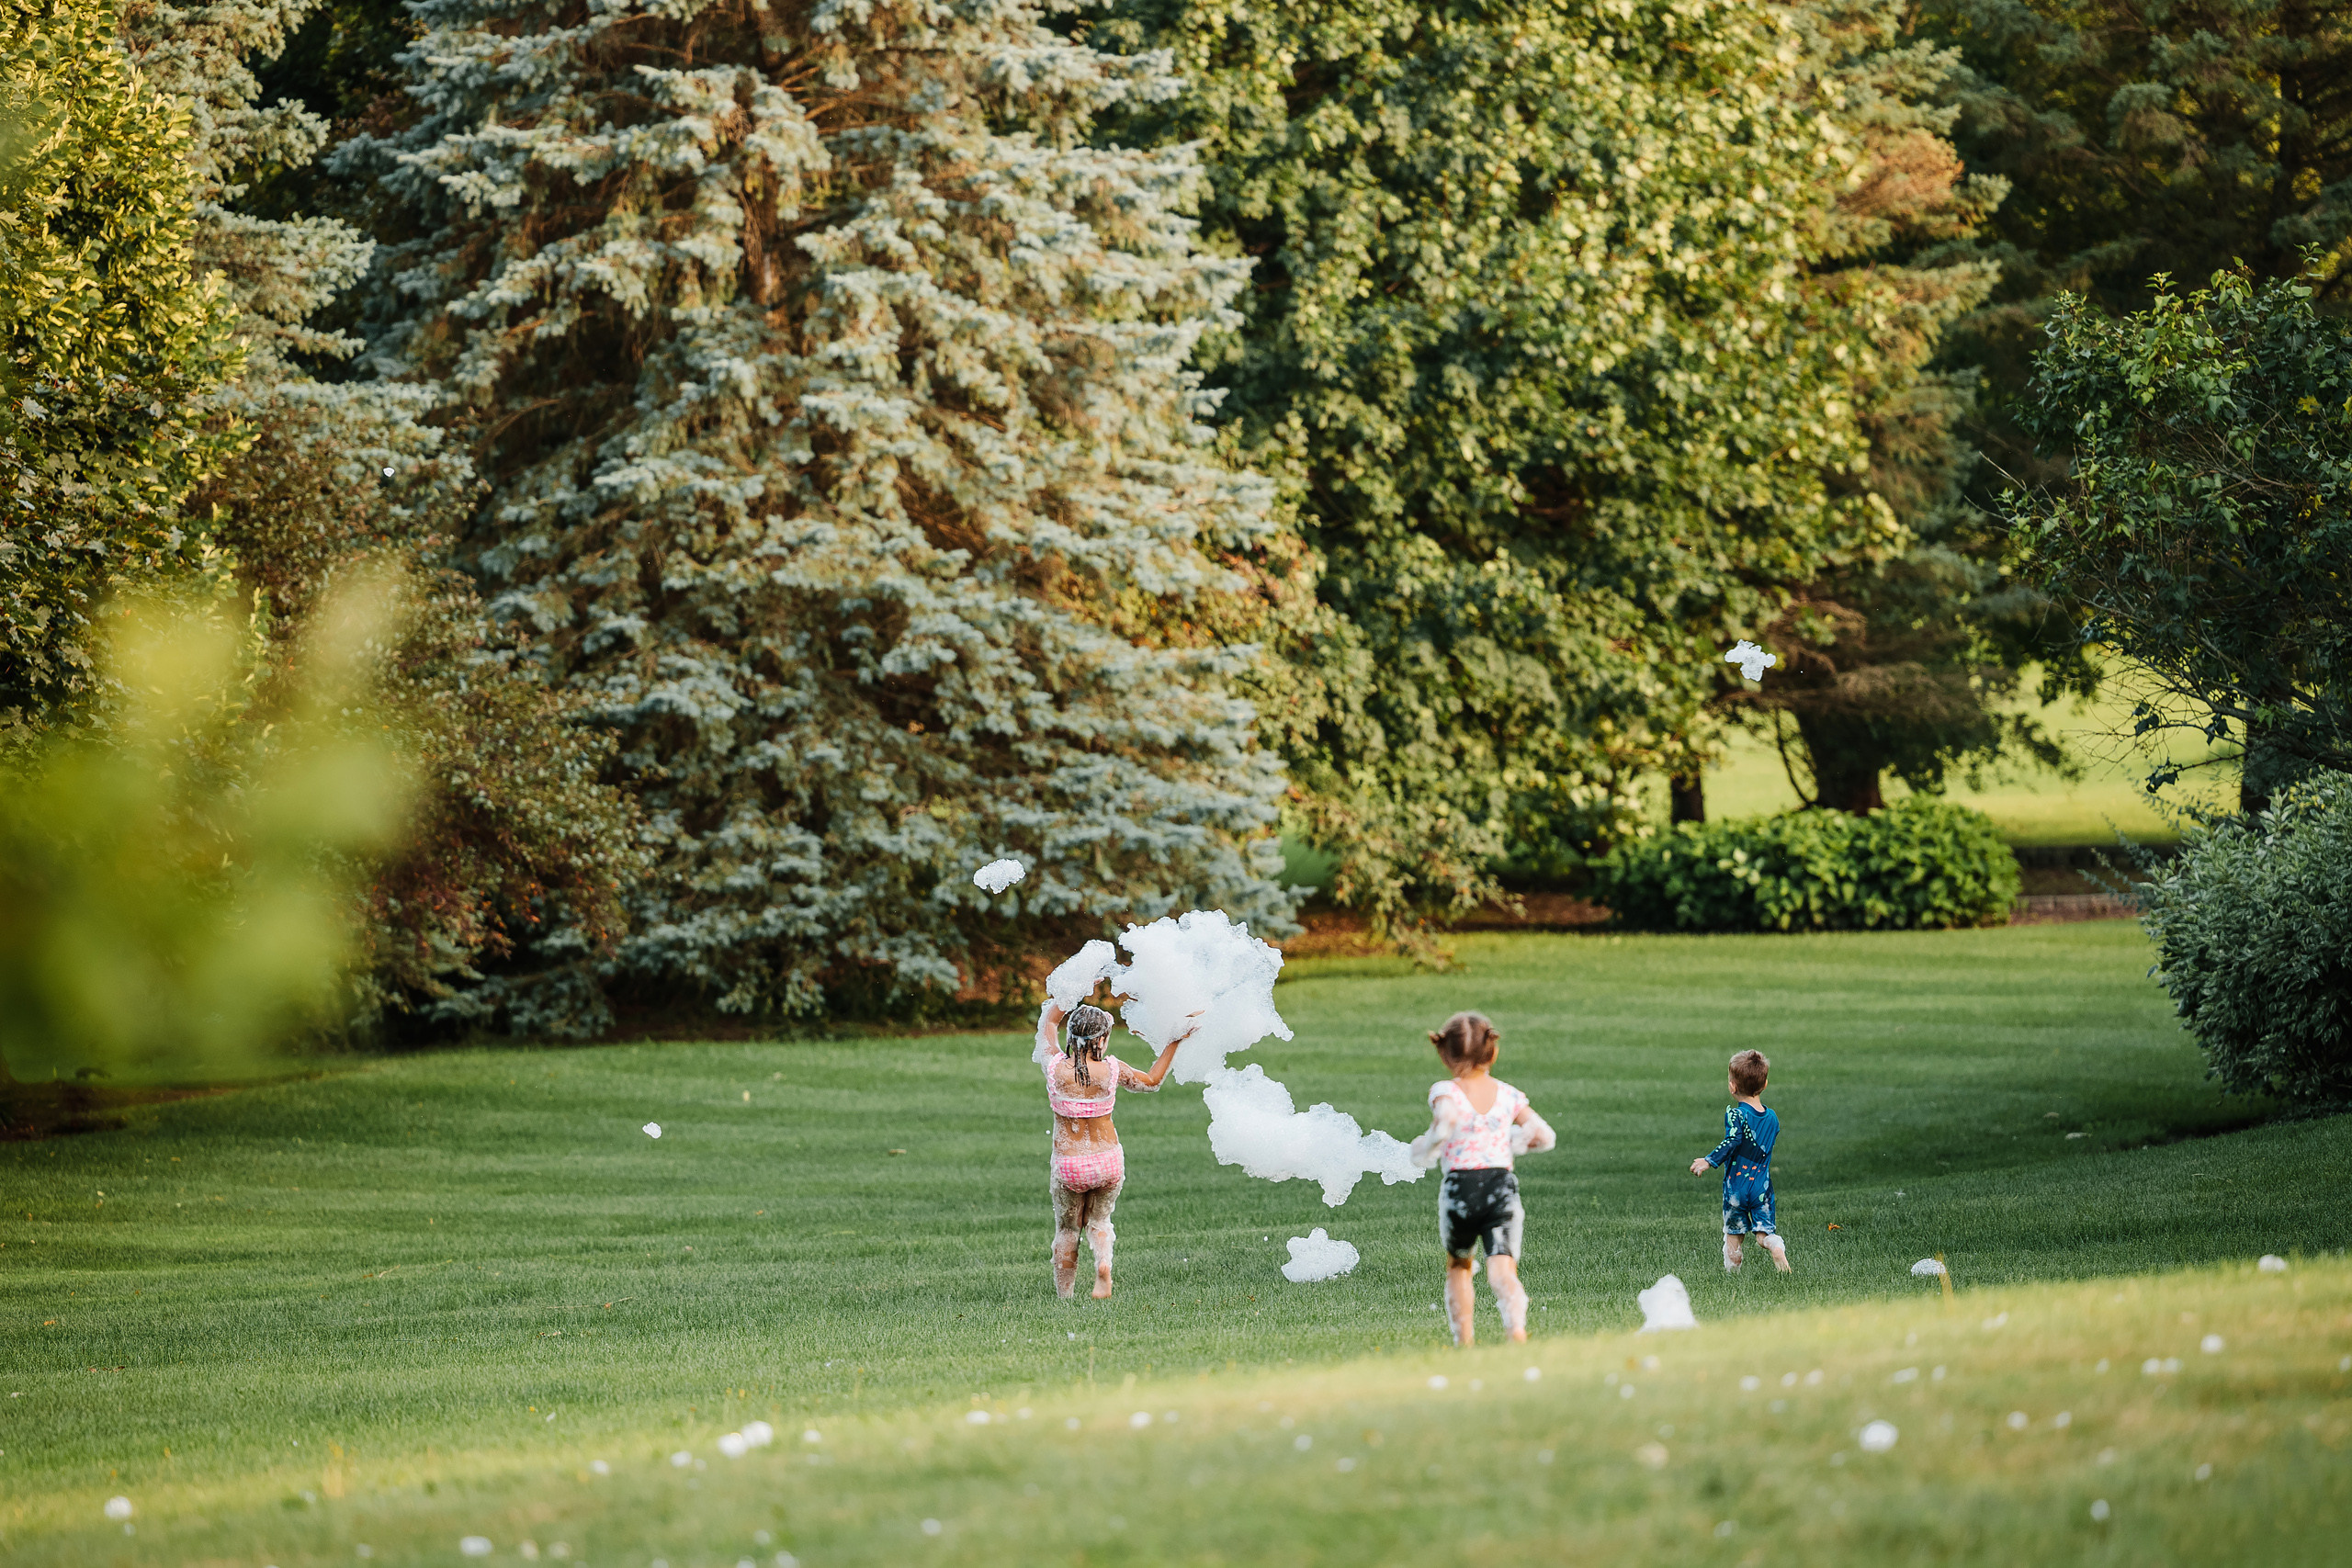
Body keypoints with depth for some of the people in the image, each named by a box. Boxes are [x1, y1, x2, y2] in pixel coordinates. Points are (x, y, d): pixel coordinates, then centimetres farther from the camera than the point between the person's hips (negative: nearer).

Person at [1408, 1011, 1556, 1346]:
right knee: (1502, 1268, -8)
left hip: (1459, 1185, -1)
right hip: (1501, 1185, 1)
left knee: (1459, 1267, 23)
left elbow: (1446, 1118, -26)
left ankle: (1464, 1340, 23)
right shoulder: (1507, 1095, 7)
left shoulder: (1445, 1091, -4)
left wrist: (1424, 1150, -7)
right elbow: (1545, 1137, 7)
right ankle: (1516, 1325, -37)